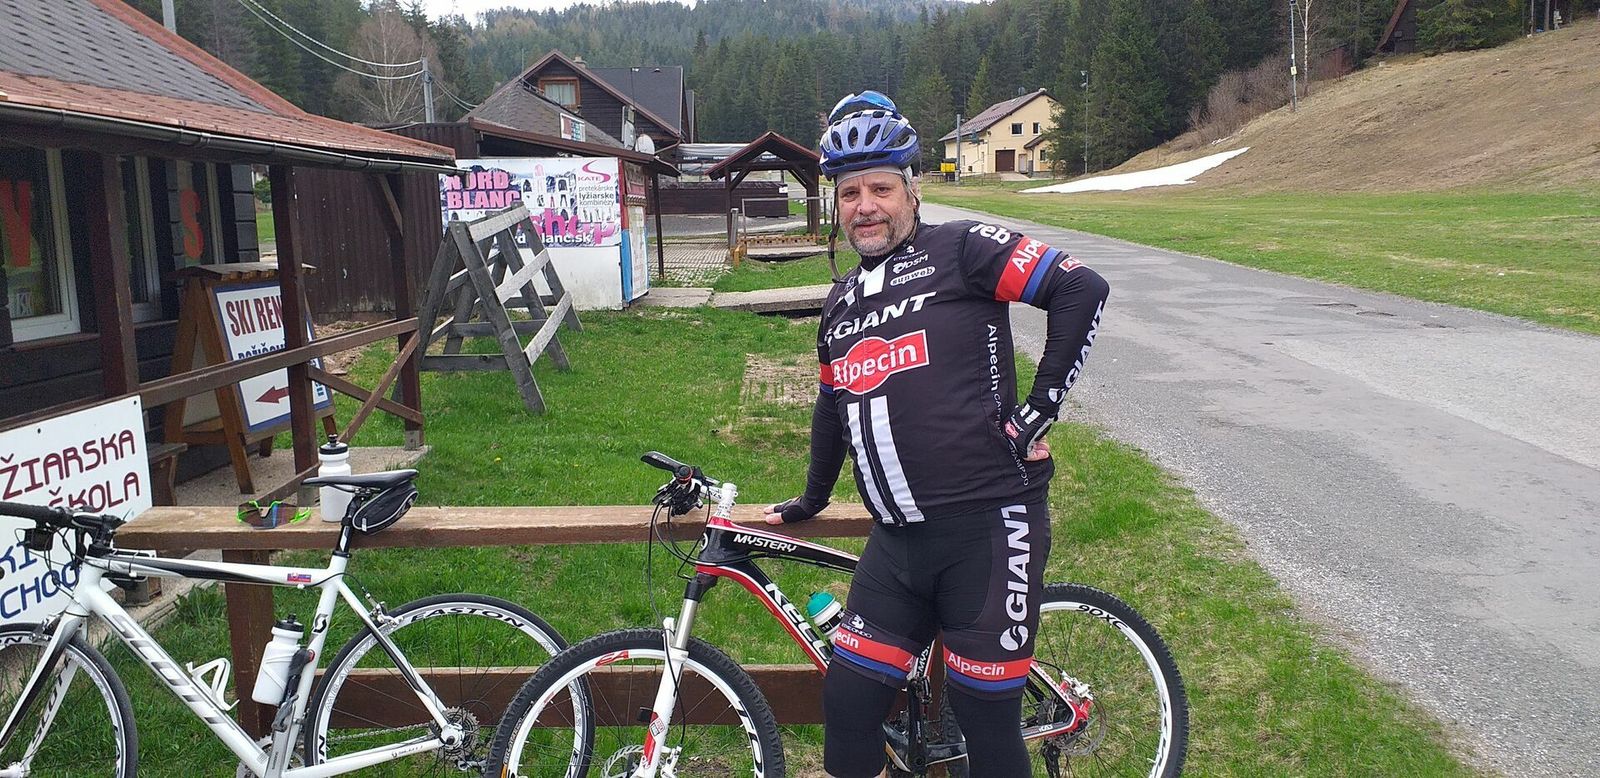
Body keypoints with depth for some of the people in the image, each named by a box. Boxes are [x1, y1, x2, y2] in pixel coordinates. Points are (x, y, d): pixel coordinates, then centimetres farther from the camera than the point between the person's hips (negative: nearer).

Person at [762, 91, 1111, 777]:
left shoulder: (959, 250, -4)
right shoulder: (840, 302, 16)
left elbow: (1082, 289, -10)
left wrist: (1040, 407, -11)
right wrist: (812, 499, 37)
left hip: (988, 527, -6)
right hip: (898, 542, 6)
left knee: (987, 723, 4)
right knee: (847, 705, 6)